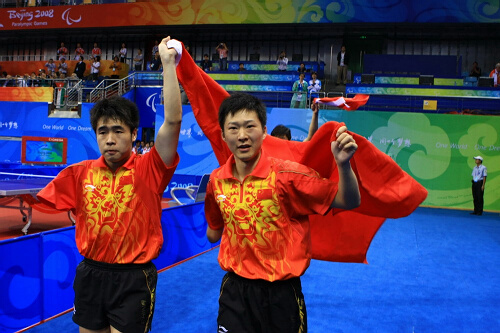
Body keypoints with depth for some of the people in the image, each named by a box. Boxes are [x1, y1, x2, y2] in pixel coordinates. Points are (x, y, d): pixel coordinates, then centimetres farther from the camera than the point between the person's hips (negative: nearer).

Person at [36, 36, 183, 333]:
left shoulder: (149, 170, -11)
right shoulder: (80, 173, 0)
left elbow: (173, 121, -21)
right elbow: (40, 206, 8)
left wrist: (168, 64, -23)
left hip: (133, 279, -4)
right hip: (90, 275, 4)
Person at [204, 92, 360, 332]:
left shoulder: (286, 175, -17)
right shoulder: (216, 180, -3)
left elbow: (349, 202, -18)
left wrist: (343, 164, -30)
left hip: (281, 294, -3)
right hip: (234, 290, 3)